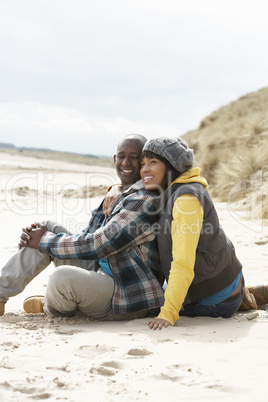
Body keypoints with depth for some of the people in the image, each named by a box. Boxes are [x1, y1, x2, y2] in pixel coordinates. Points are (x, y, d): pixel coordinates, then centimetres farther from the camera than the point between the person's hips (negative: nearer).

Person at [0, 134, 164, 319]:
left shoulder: (143, 201, -18)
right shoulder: (118, 196, 14)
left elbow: (98, 246, -22)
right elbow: (89, 237, 14)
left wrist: (45, 241, -10)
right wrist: (35, 238, -1)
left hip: (127, 297, -9)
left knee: (62, 277, -34)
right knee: (48, 229, 5)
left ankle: (49, 306, 4)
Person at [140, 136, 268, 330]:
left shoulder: (187, 197, -28)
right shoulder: (168, 193, 1)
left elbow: (183, 263, -35)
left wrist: (168, 314, -37)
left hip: (218, 297, -9)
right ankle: (246, 295, 27)